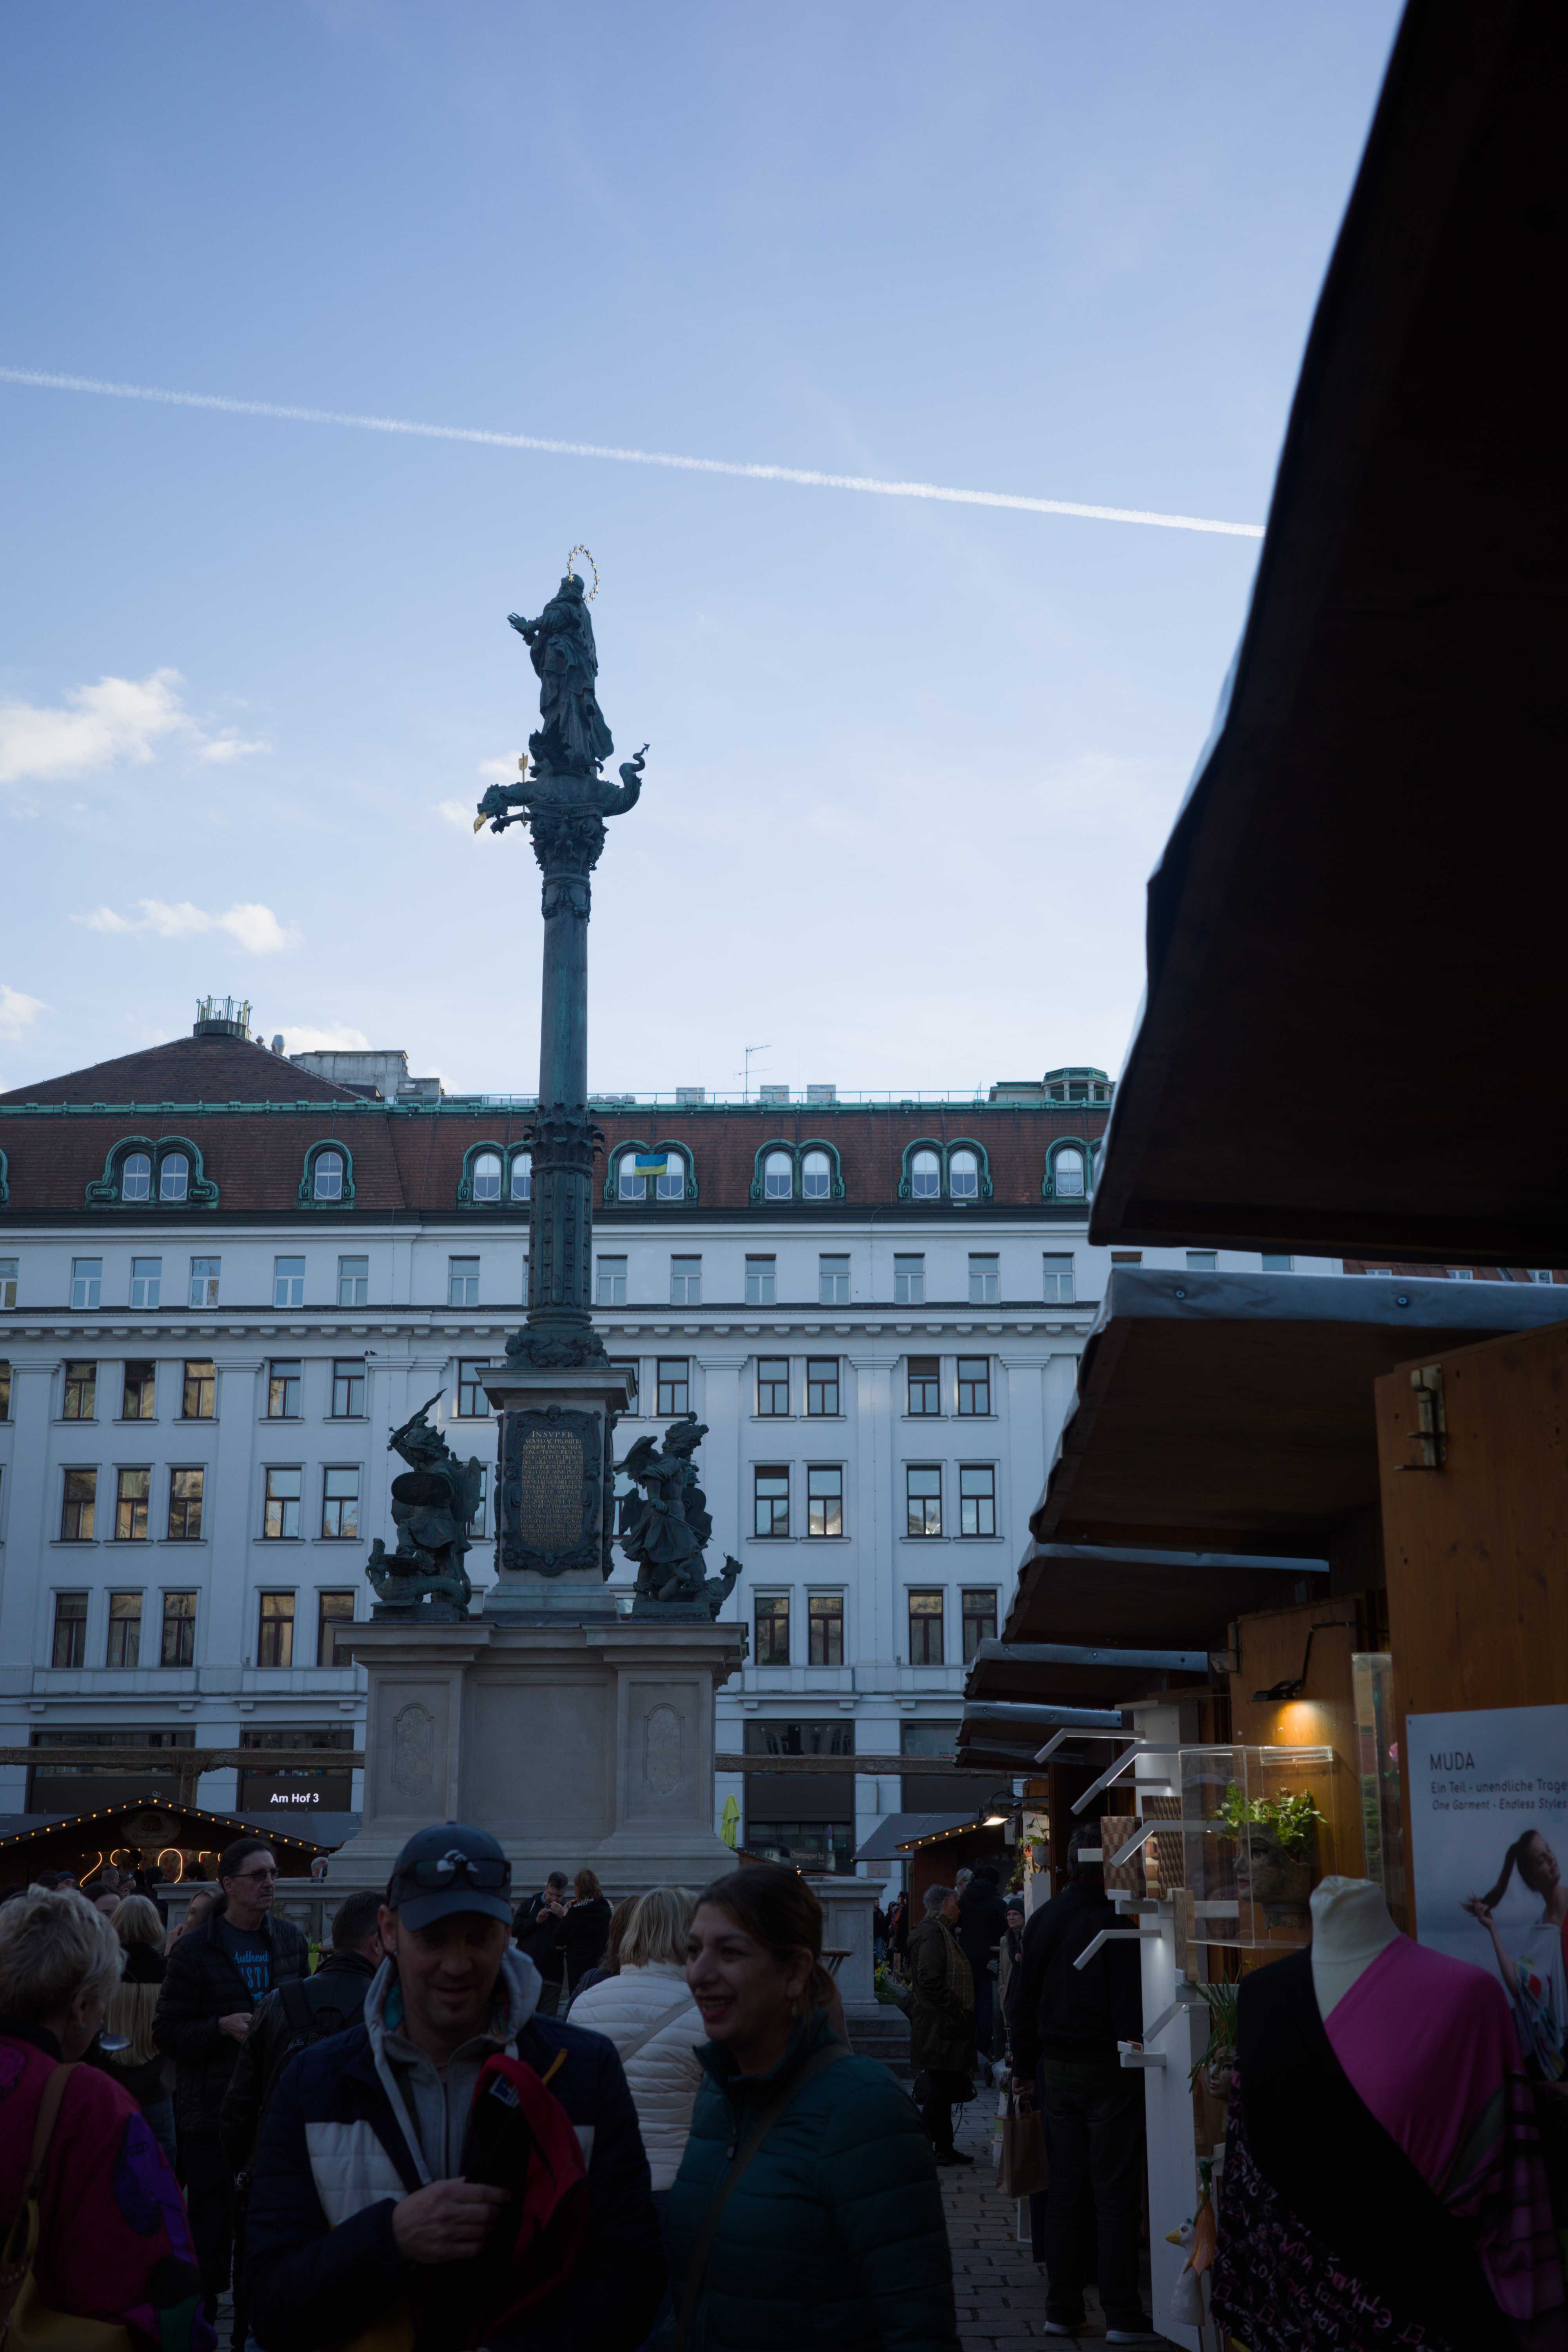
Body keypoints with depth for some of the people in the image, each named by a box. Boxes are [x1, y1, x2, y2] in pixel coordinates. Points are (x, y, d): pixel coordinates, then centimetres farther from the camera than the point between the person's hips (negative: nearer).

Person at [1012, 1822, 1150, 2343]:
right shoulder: (1112, 1919, -13)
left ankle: (1062, 2308, 15)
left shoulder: (1041, 1920, 9)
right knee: (1115, 2192, -1)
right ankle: (1122, 2314, 1)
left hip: (1056, 2066, 6)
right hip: (1108, 2066, -6)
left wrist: (1025, 2067, 21)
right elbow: (1130, 2001, -17)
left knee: (1063, 2189, 11)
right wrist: (1138, 2051, -13)